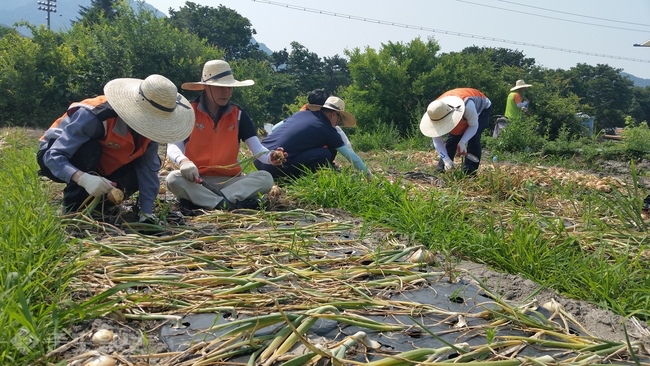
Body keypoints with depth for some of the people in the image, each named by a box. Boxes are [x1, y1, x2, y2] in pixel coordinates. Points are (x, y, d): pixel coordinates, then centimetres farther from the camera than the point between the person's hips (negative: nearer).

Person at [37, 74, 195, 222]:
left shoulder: (150, 125, -19)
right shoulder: (94, 116, -37)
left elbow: (148, 167, -19)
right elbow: (53, 156, -38)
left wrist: (146, 212, -25)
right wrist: (83, 178, -56)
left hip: (97, 167, 5)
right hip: (54, 156, -5)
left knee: (137, 174, -15)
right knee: (89, 150, -36)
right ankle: (71, 210, -17)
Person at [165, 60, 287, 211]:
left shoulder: (238, 114, 2)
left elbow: (258, 149, -5)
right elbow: (172, 146, -12)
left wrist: (271, 157, -30)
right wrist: (183, 161, -36)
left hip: (230, 180, 2)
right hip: (197, 180, -2)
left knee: (265, 178, -24)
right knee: (173, 179, -33)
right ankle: (228, 204, -32)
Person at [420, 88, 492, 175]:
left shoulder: (467, 104, -47)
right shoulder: (437, 113, -31)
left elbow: (473, 126, -30)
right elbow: (437, 140, -25)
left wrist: (462, 142, -43)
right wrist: (446, 159, -35)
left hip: (482, 109, -4)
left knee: (473, 138, -23)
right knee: (452, 139, -10)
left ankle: (469, 173, -16)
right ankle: (440, 171, 0)